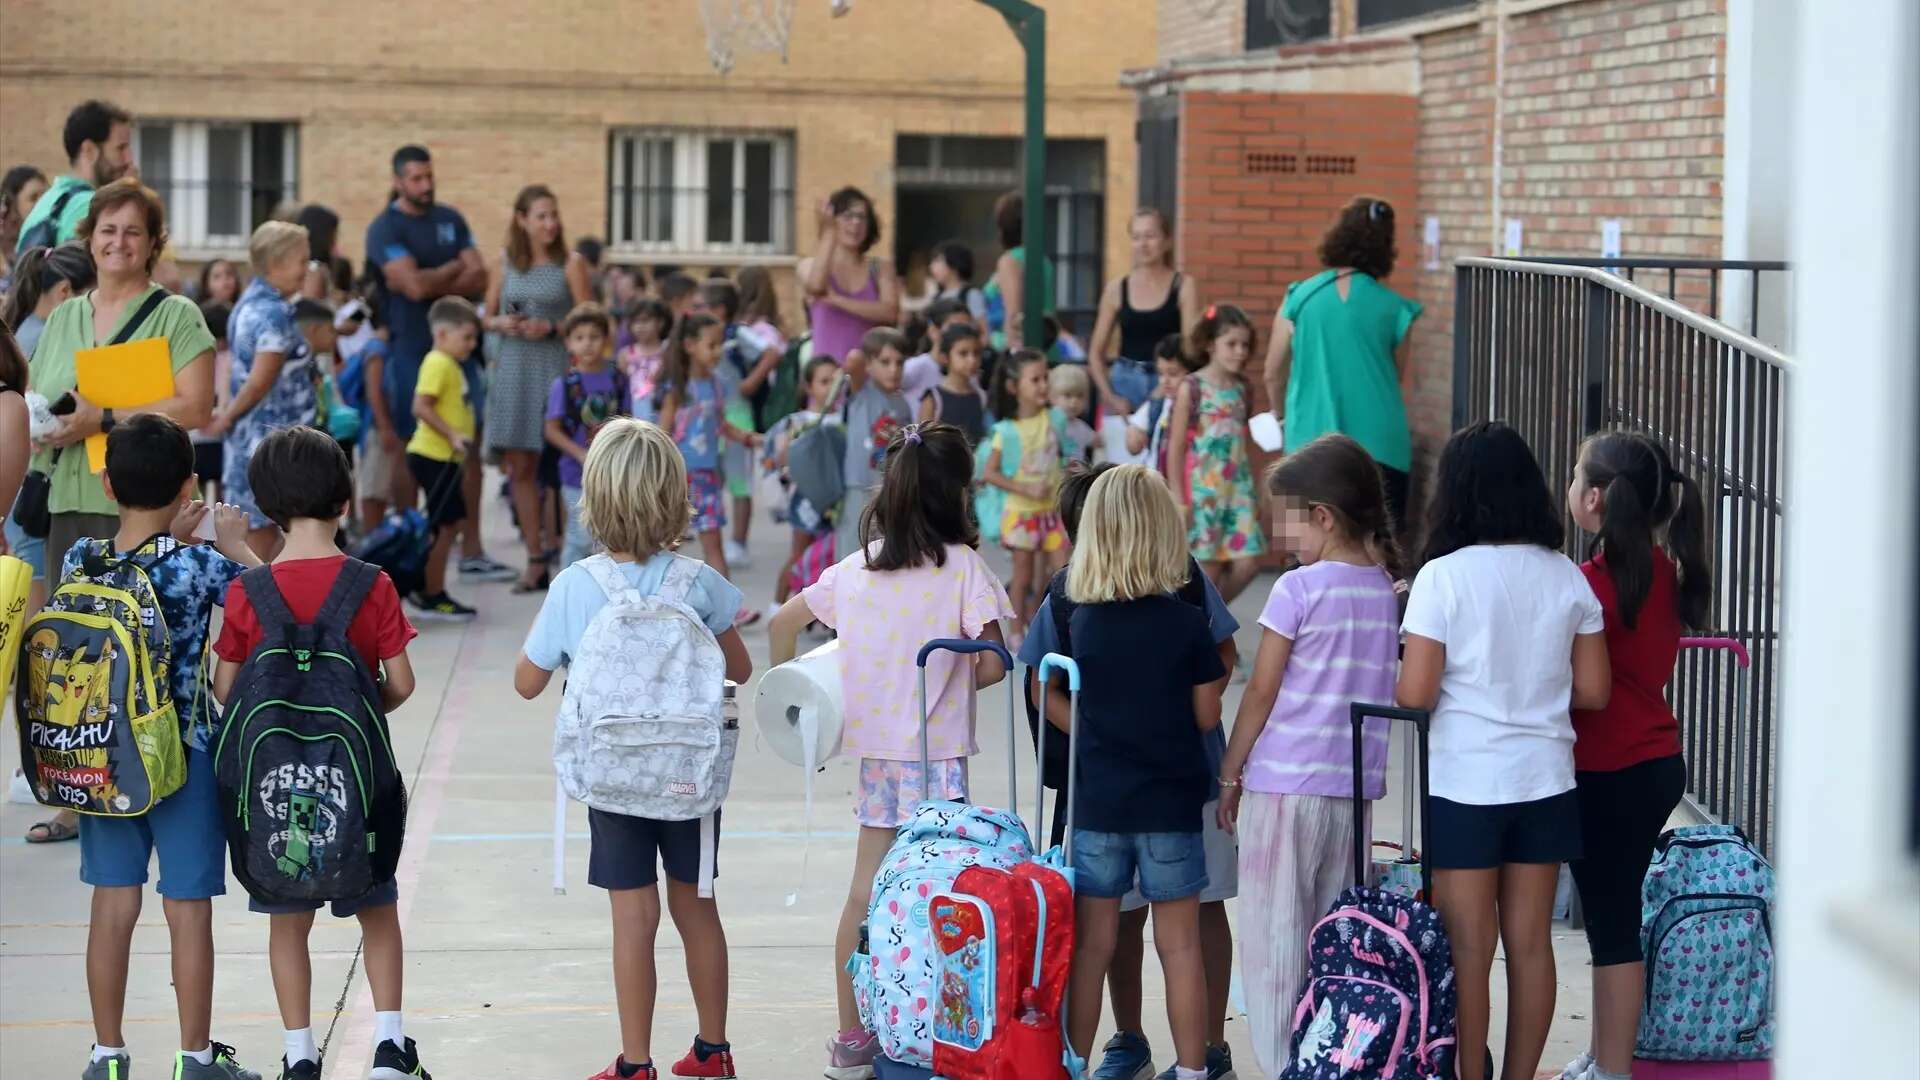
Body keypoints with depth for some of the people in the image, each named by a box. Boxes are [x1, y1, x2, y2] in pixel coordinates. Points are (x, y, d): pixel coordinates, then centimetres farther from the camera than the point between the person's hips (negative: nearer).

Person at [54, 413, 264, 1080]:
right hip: (184, 754, -4)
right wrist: (234, 545, 6)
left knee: (112, 905, 12)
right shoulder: (199, 566, -16)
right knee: (188, 910, 5)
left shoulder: (81, 560, -4)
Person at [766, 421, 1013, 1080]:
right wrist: (957, 683, 4)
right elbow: (994, 663, -15)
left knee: (865, 896, 11)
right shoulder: (962, 566, -10)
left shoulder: (858, 565, 5)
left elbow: (783, 623, 11)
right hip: (936, 750, -5)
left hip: (876, 750, 5)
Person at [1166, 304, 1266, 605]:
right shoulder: (1191, 388, -6)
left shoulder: (1241, 389, 9)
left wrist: (1252, 490, 15)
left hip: (1237, 487, 5)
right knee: (1208, 570, -2)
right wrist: (1178, 499, -10)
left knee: (1247, 564, -2)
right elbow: (1176, 447, -6)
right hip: (1202, 489, -5)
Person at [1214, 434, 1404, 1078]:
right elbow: (1388, 692, 11)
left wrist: (1230, 772, 1)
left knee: (1274, 939, 1)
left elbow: (1262, 693, -7)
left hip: (1284, 784, -6)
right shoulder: (1385, 591, 6)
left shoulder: (1299, 590, -11)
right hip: (1355, 786, 6)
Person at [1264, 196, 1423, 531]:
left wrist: (1281, 414, 26)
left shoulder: (1300, 298, 0)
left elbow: (1273, 373, 7)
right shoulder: (1393, 308, -1)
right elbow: (1405, 384, 10)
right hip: (1381, 449, -1)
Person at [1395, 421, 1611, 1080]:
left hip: (1463, 784, -4)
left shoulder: (1443, 577, -12)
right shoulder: (1567, 579, 1)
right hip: (1544, 780, 4)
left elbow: (1414, 696, -13)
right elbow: (1592, 691, 4)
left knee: (1468, 947, 4)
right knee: (1531, 944, 10)